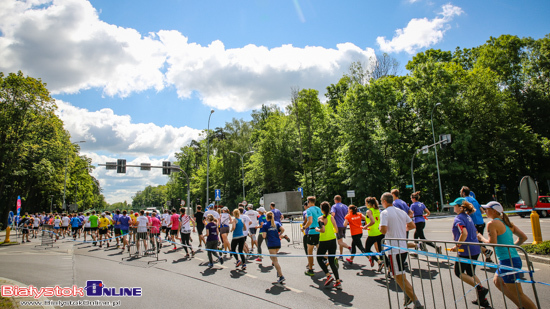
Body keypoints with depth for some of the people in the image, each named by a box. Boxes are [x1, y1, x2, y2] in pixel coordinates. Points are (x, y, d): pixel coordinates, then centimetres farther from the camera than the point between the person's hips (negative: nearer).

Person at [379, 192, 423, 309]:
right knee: (400, 275, 25)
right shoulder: (401, 211, 8)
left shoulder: (384, 213, -12)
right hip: (404, 247, 8)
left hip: (394, 250, -8)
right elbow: (412, 226, 14)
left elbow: (384, 230, -23)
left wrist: (380, 227, -2)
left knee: (399, 277, -2)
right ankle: (408, 296, 21)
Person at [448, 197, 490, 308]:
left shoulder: (458, 218, -15)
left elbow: (464, 233, -29)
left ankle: (480, 288, -5)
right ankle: (482, 299, 21)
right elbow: (475, 232, 19)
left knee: (458, 272, 6)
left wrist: (457, 246, -21)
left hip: (466, 250, -9)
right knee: (470, 273, 19)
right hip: (475, 249, 9)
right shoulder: (468, 216, 12)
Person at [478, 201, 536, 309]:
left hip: (507, 261, -9)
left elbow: (492, 243, -20)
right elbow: (523, 237, 9)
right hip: (515, 259, 9)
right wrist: (512, 246, 17)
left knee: (518, 294, 1)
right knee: (497, 281, 24)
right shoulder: (507, 223, 11)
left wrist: (481, 238, -3)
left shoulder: (492, 224, -13)